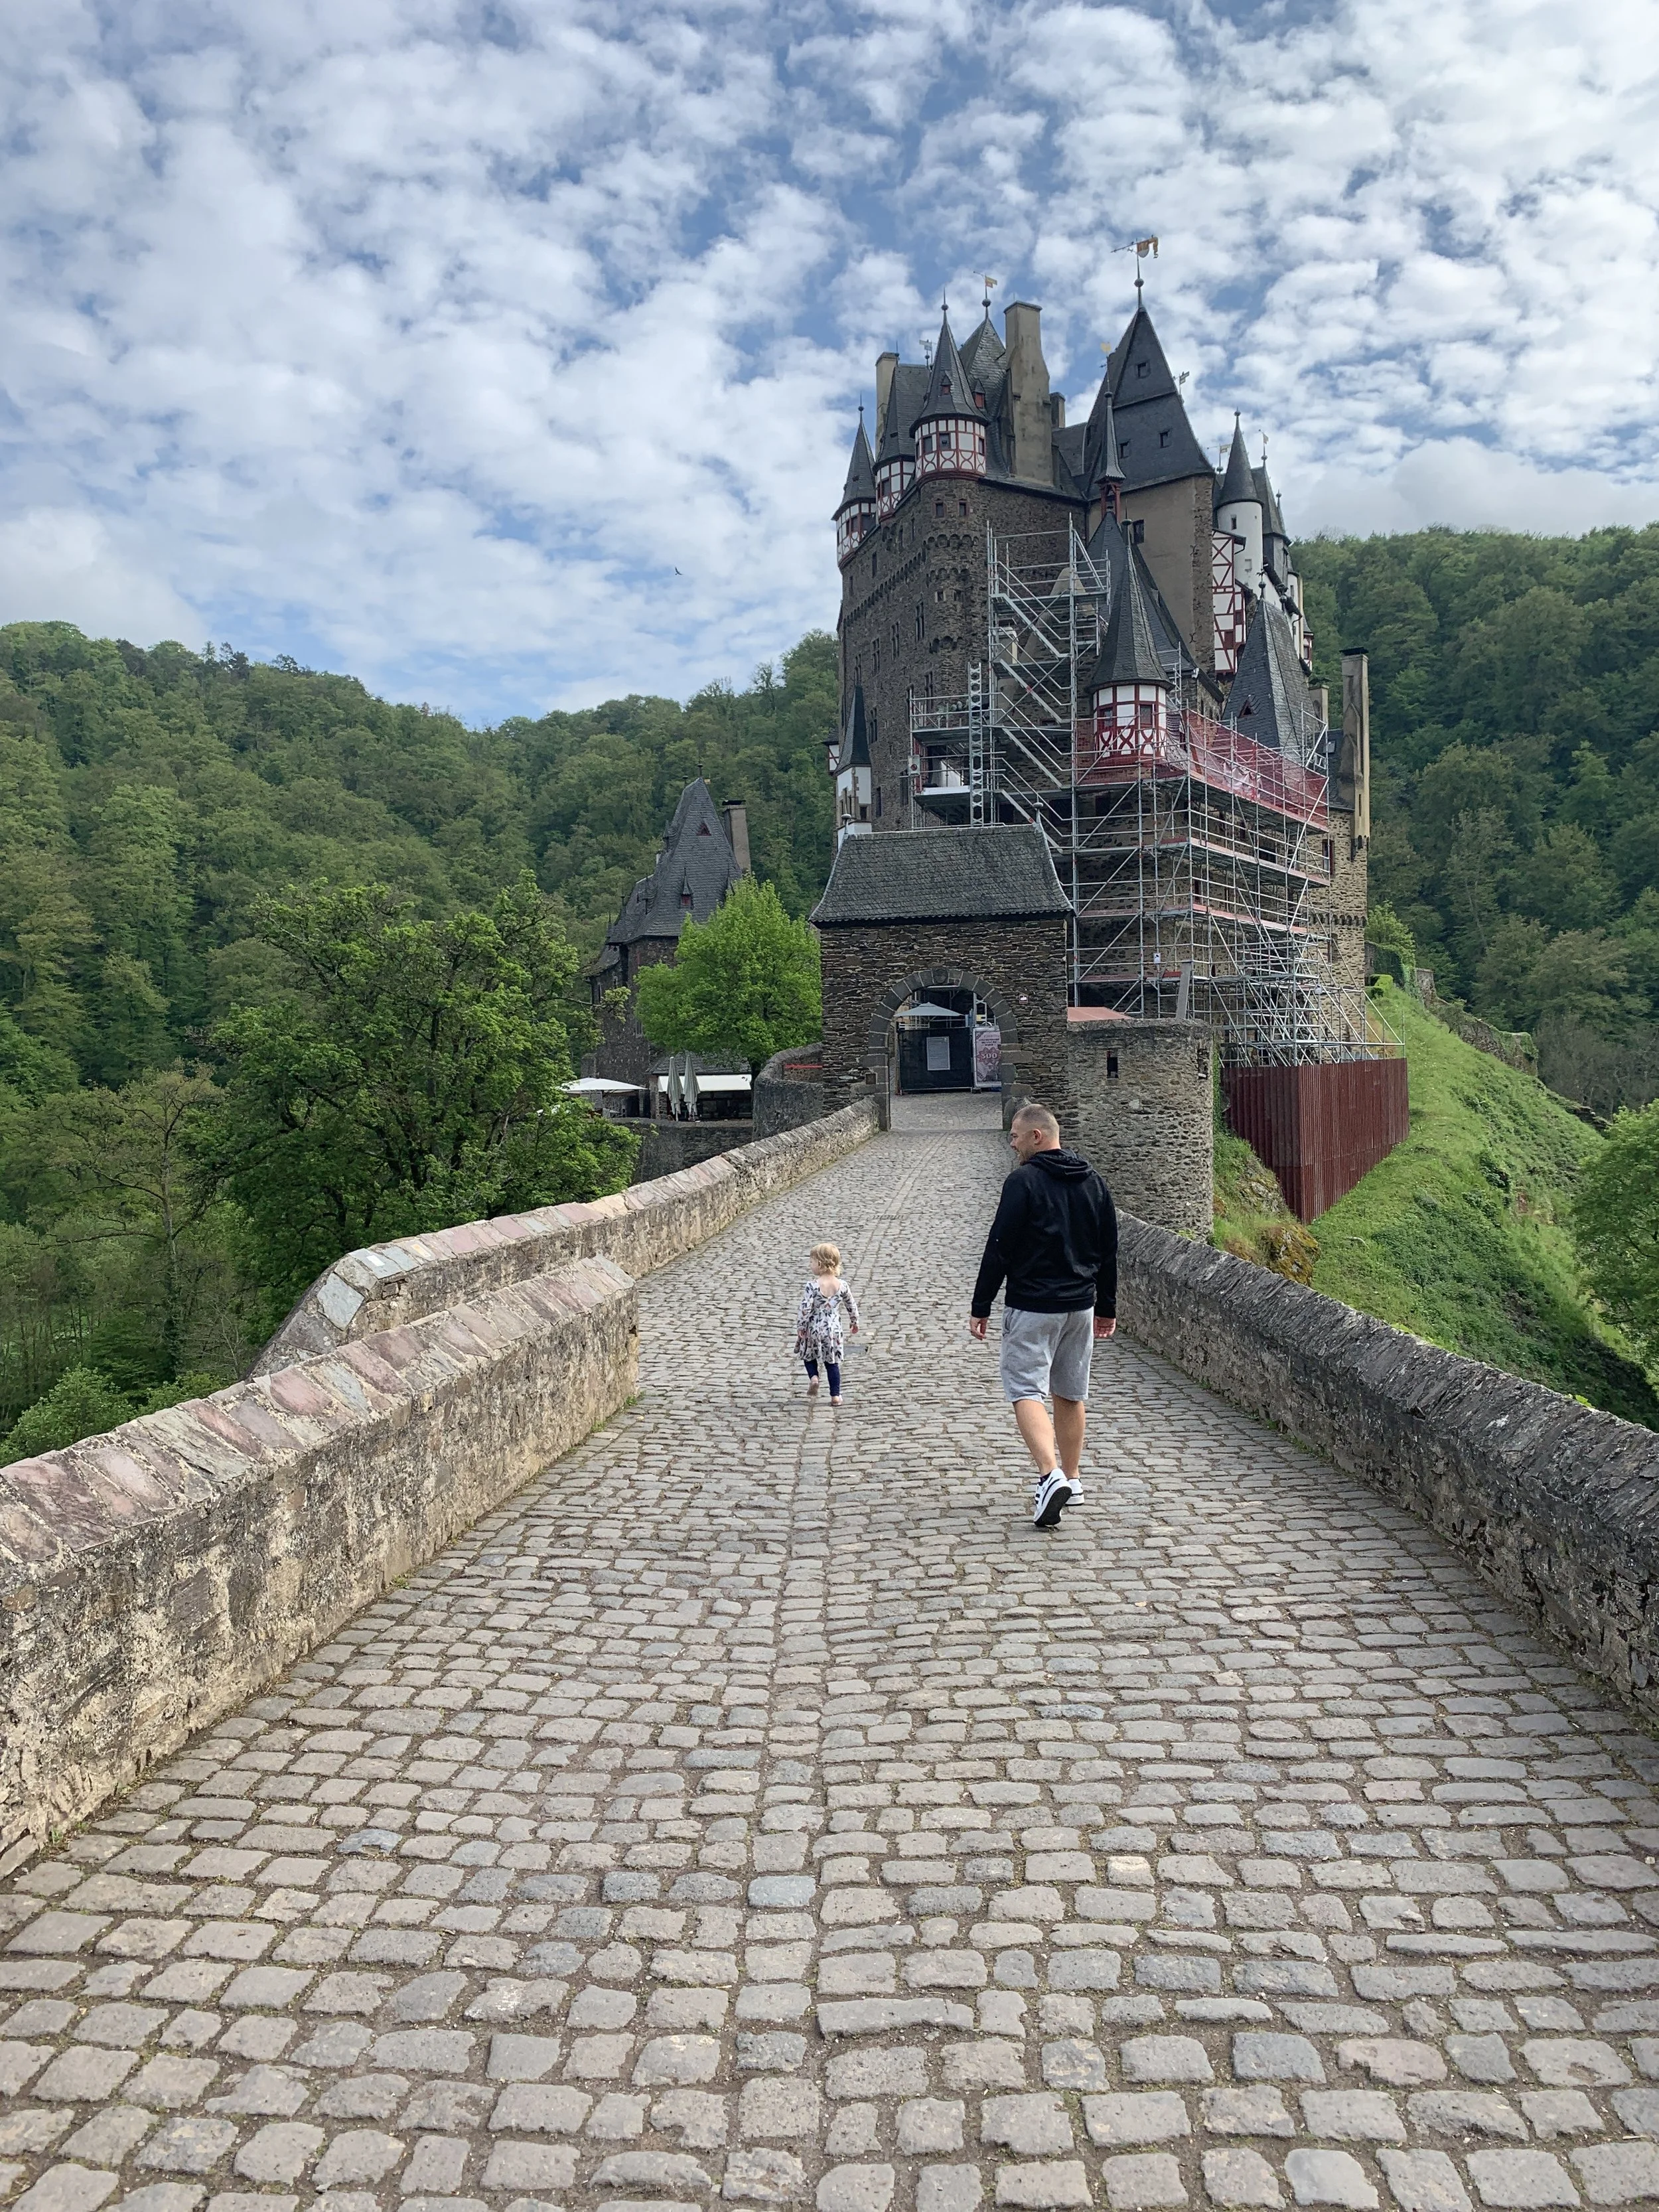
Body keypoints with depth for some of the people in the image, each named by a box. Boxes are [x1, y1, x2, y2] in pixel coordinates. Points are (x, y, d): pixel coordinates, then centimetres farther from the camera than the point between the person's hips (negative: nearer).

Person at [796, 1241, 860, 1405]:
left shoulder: (812, 1285, -18)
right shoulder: (842, 1285, -4)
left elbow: (805, 1308, -19)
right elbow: (852, 1305, 8)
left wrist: (800, 1327, -7)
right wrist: (854, 1322, 24)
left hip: (813, 1329, -3)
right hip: (833, 1330, 3)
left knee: (810, 1356, 22)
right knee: (832, 1363, 15)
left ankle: (813, 1377, -4)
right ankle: (836, 1395, 15)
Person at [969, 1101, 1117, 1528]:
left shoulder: (1024, 1181, -12)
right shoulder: (1093, 1182, 10)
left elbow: (999, 1249, -13)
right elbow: (1109, 1250, 15)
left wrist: (981, 1307, -7)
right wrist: (1106, 1308, 22)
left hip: (1032, 1307, -7)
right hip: (1081, 1306, 7)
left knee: (1026, 1390, -5)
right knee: (1071, 1394, 15)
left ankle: (1051, 1475, -21)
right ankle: (1071, 1480, 23)